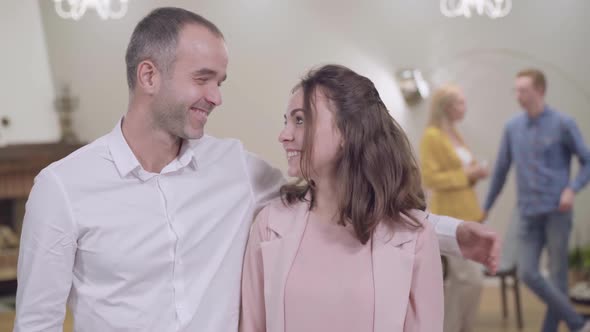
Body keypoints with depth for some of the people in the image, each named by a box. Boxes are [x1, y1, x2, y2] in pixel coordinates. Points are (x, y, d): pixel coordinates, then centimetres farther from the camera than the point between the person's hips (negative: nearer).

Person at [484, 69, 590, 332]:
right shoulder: (512, 128, 8)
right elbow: (501, 170, 16)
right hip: (528, 214, 4)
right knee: (528, 273, -7)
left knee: (557, 275, -1)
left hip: (556, 212, -3)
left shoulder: (562, 124, -3)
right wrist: (486, 207, 18)